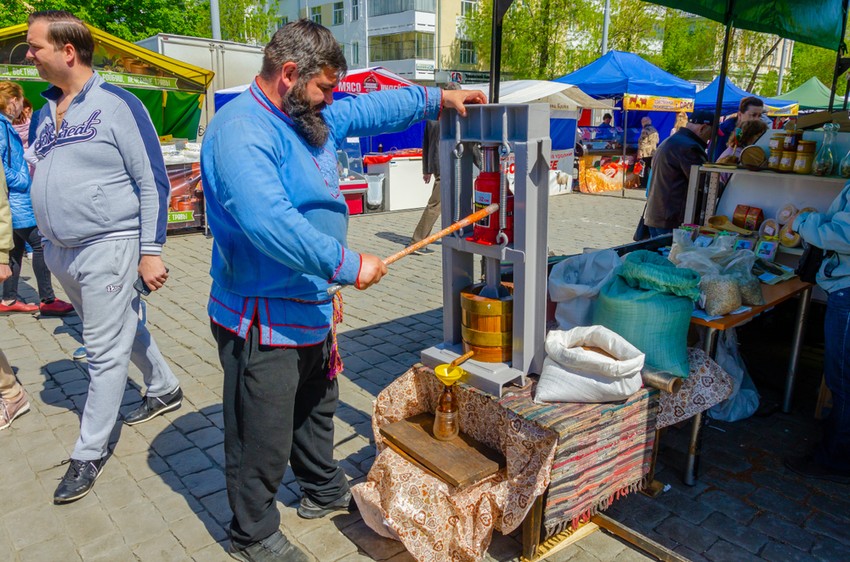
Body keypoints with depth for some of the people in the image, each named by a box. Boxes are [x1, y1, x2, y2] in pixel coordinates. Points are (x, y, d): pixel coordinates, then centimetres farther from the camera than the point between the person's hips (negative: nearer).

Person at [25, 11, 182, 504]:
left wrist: (151, 252, -14)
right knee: (124, 327, 19)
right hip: (60, 252, 7)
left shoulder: (119, 106, -11)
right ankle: (166, 389, 40)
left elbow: (153, 183, -12)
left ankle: (90, 453, 11)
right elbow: (40, 174, 21)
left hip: (108, 248, -7)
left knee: (106, 352, -1)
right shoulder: (44, 113, 9)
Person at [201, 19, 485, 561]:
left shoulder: (310, 118, 8)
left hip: (312, 308, 10)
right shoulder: (241, 129, -22)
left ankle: (324, 490, 49)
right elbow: (268, 221, -36)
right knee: (264, 439, 7)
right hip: (264, 320, -10)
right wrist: (346, 263, -31)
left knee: (317, 406, 27)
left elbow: (372, 109, 22)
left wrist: (437, 98, 22)